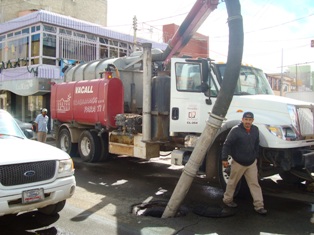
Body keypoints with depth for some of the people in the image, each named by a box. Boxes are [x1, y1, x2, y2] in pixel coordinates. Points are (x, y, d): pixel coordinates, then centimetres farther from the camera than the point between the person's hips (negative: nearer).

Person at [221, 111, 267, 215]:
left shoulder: (255, 130, 1)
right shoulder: (236, 130, -17)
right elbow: (227, 145, -15)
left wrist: (255, 157, 17)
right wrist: (224, 159, -17)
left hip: (252, 163, 5)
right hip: (238, 163, -5)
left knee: (254, 183, 4)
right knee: (232, 182, 11)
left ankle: (259, 206, 8)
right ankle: (227, 199, 30)